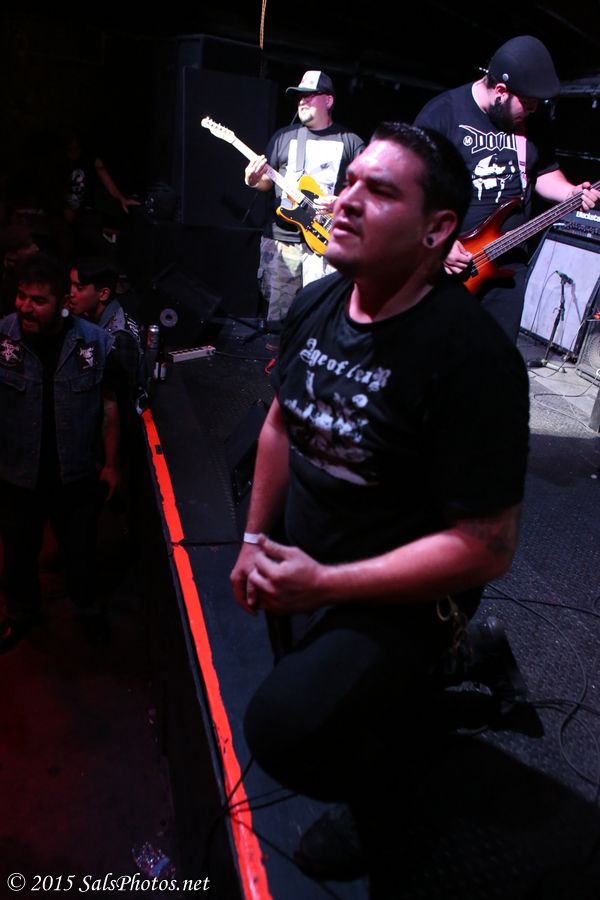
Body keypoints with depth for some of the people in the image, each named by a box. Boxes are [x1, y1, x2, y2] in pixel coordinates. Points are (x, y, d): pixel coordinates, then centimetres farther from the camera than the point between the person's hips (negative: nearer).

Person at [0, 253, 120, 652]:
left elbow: (108, 406, -3)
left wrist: (111, 463, 0)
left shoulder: (95, 342, -13)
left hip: (78, 477, 0)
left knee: (81, 551, 20)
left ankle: (88, 606, 49)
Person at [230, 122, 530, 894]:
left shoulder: (472, 356, -27)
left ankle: (380, 803, 16)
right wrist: (256, 539, 3)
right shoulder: (316, 303, -5)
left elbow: (485, 548, -25)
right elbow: (282, 424, 9)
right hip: (305, 553, 8)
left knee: (283, 728, -20)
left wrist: (323, 583, -23)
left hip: (404, 593, -7)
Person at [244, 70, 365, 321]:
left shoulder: (350, 142, 5)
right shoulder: (284, 136, 13)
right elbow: (268, 182, 17)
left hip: (324, 241, -3)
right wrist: (255, 181, -6)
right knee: (277, 315, 6)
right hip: (280, 239, 3)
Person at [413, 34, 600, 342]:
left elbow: (544, 172, 19)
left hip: (507, 262, 5)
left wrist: (571, 193, -2)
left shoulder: (535, 116, 7)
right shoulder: (443, 112, -9)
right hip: (444, 260, -5)